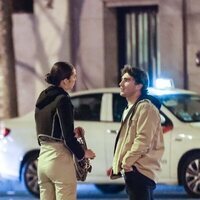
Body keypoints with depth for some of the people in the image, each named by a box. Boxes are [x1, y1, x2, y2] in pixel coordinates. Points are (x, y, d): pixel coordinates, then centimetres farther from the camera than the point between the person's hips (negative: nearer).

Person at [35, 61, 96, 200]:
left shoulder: (43, 99, 12)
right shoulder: (62, 100, -12)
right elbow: (68, 137, -15)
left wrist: (72, 133, 15)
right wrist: (83, 153, 0)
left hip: (43, 158, 8)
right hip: (59, 159, -8)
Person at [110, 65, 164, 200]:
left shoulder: (145, 107, -11)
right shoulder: (131, 109, 22)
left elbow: (143, 140, -20)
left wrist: (126, 162, -16)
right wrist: (118, 164, 16)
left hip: (140, 170, -11)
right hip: (132, 170, 11)